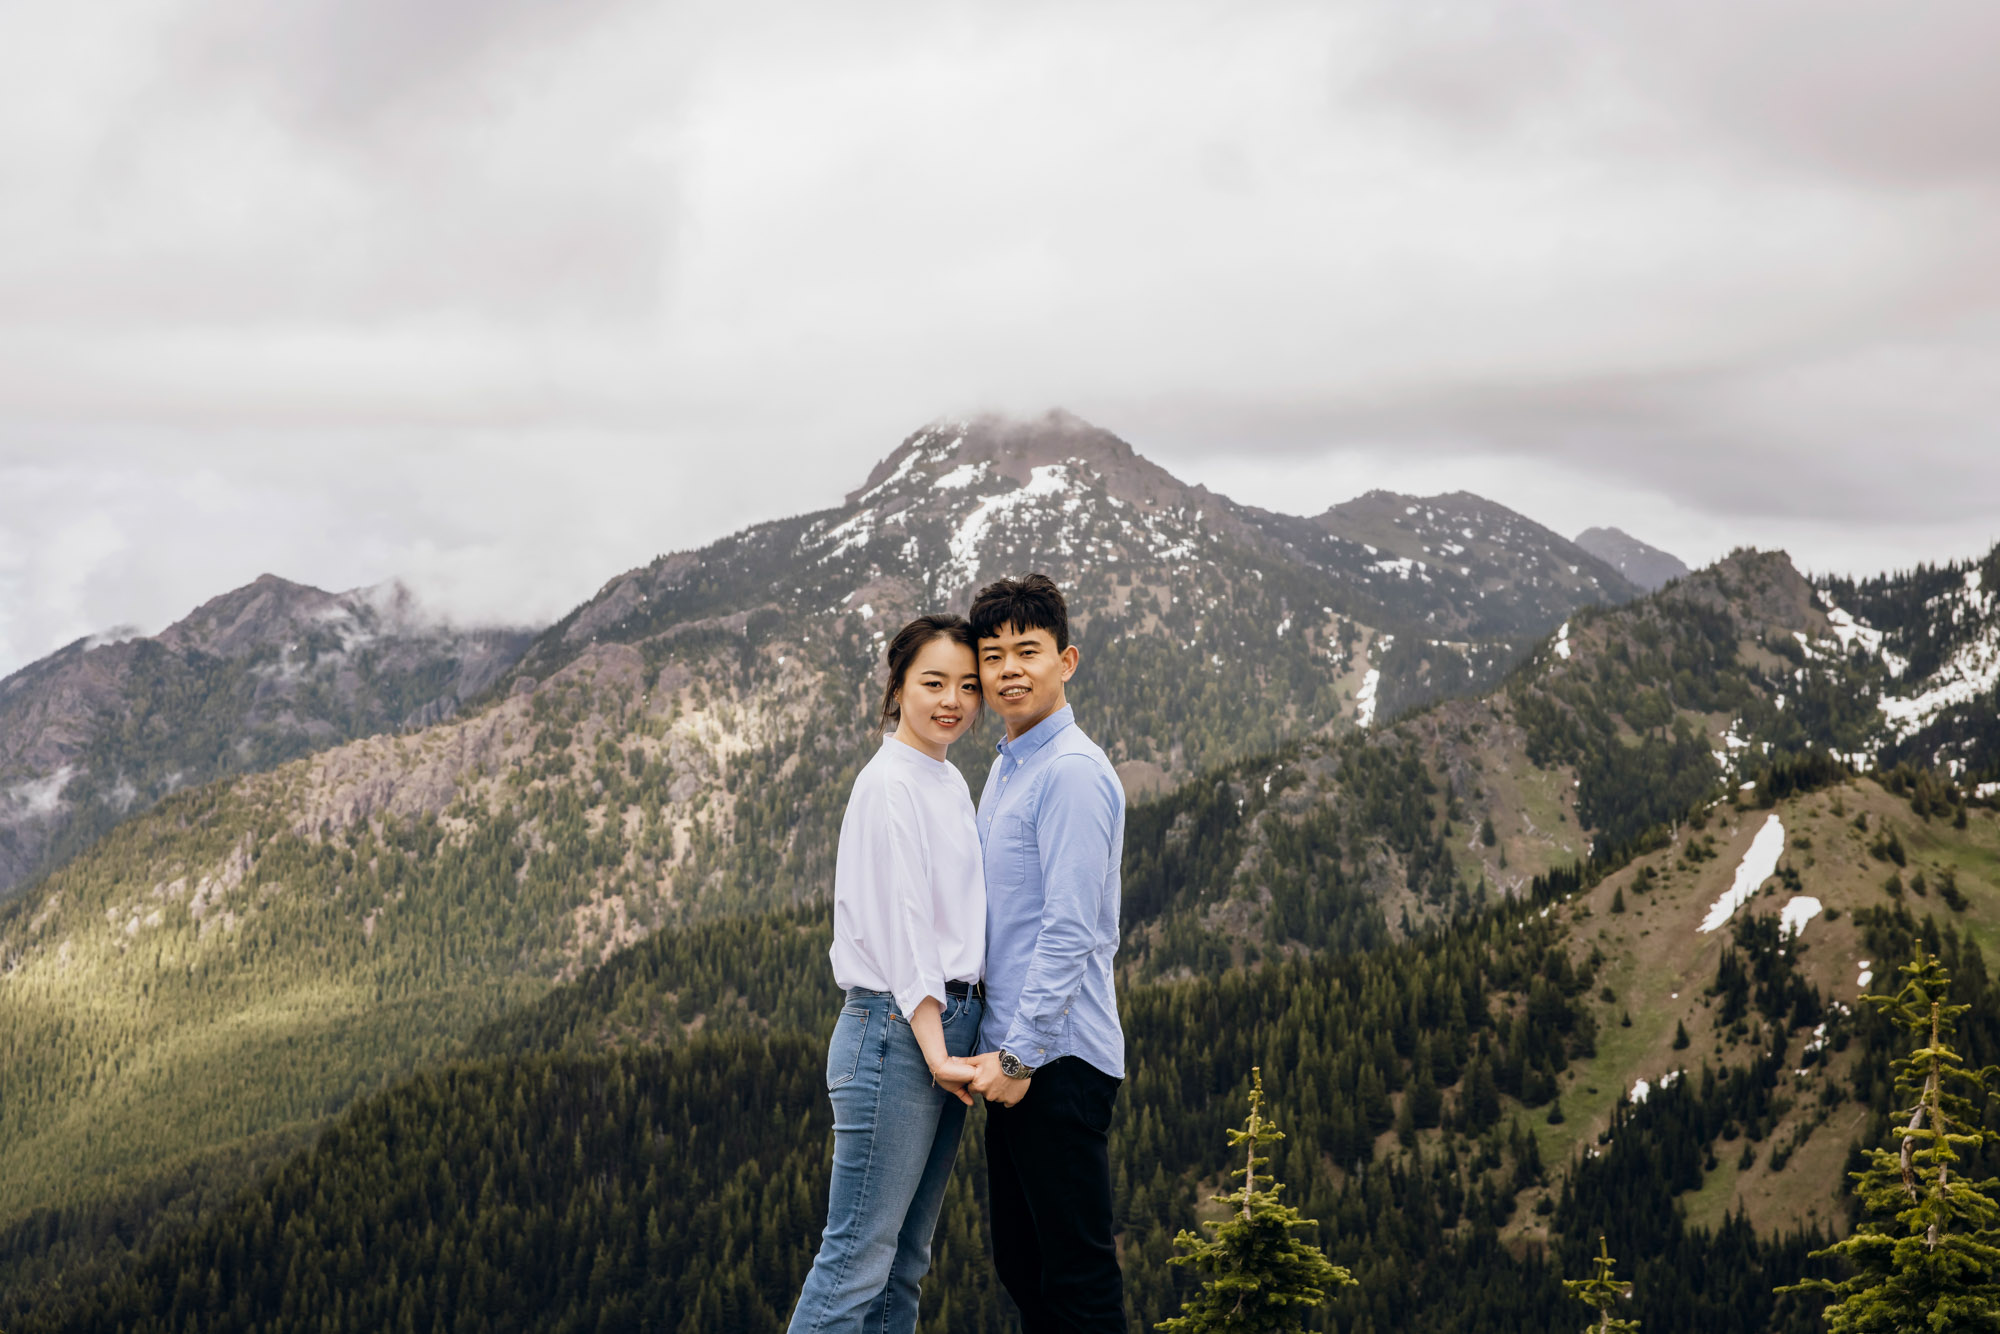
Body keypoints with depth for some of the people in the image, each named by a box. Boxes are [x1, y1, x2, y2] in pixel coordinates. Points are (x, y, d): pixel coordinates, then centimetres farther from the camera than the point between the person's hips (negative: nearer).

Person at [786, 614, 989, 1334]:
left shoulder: (952, 783, 17)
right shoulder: (889, 783, -10)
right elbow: (898, 926, -15)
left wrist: (961, 1042, 13)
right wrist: (935, 1049, -17)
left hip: (947, 1024, 9)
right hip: (896, 1030, -9)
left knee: (905, 1261, 10)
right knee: (858, 1256, -10)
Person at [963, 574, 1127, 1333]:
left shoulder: (1072, 772, -14)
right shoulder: (1006, 768, 16)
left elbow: (1069, 930, -19)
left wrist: (1020, 1054, -18)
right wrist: (1001, 1048, 17)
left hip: (1059, 1057, -10)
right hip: (1013, 1051, 10)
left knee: (1077, 1270, -4)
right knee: (1021, 1263, 14)